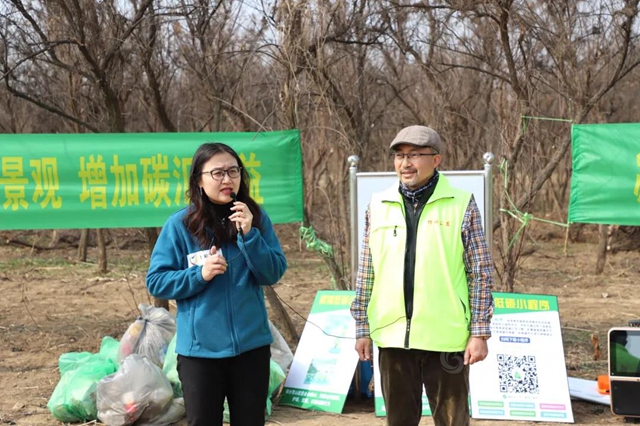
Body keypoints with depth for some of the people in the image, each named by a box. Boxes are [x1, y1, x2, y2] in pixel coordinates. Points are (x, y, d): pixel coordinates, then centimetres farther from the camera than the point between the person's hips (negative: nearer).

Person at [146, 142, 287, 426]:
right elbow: (156, 282, -4)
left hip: (251, 344, 2)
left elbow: (274, 274, -4)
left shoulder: (255, 218, 0)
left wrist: (249, 235, -17)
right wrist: (199, 274, -18)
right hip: (200, 348, -2)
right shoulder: (180, 224, -6)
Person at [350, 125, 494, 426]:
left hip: (445, 337, -3)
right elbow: (365, 273, 11)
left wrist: (480, 333, -6)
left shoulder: (461, 205, -2)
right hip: (392, 335, 3)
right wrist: (362, 328, 9)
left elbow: (481, 273, -2)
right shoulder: (378, 206, 7)